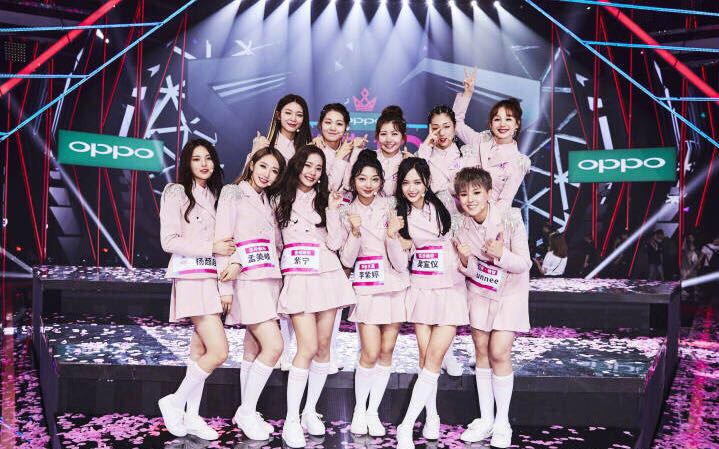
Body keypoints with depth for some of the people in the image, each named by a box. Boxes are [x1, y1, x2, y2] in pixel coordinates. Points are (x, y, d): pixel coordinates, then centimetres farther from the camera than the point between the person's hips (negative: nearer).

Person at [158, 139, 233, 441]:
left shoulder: (217, 195, 16)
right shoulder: (176, 193, -1)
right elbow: (169, 241, -8)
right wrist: (211, 248, -14)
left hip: (214, 278, 6)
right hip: (191, 277, -6)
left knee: (201, 349, 8)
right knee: (219, 351, -13)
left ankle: (192, 416, 17)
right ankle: (174, 402, 5)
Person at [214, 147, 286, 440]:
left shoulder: (268, 201, 18)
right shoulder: (233, 193, 0)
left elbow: (277, 243, 4)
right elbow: (223, 239, -7)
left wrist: (240, 262, -14)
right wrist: (225, 286, -14)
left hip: (269, 278, 6)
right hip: (248, 281, -6)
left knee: (254, 349, 9)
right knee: (274, 346, -12)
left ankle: (246, 412, 19)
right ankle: (247, 412, 1)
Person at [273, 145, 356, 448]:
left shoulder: (324, 200, 14)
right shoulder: (282, 200, 10)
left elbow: (335, 243, 2)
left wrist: (332, 210, -5)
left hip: (327, 275, 3)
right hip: (298, 276, -3)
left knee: (323, 345, 4)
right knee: (308, 348, -13)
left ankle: (310, 411, 18)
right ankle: (291, 420, -3)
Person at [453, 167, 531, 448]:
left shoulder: (510, 219, -21)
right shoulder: (462, 227, -10)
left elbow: (523, 265, -18)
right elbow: (471, 272, -5)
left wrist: (502, 254, -36)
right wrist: (466, 261, -27)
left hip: (509, 292, -3)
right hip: (480, 292, 4)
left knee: (499, 352, -9)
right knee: (481, 350, 6)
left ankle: (502, 423, 7)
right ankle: (485, 419, 19)